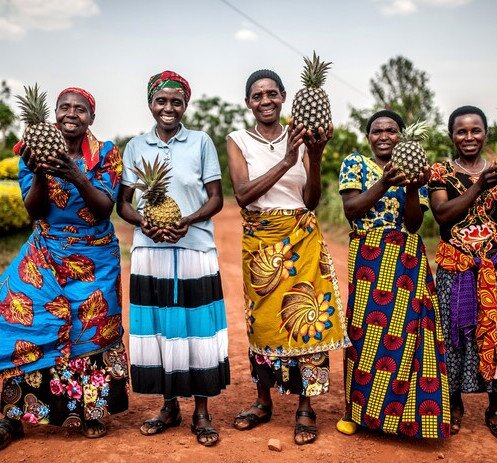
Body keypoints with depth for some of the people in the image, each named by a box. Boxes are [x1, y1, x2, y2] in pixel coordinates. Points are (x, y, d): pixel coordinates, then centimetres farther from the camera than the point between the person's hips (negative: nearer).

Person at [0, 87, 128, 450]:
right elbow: (32, 210, -5)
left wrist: (78, 177, -31)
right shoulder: (35, 150, 0)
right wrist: (38, 174, -25)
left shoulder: (106, 153, -4)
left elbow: (105, 207, -13)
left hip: (94, 260, -1)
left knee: (92, 331, 3)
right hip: (44, 257, 1)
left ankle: (92, 411, 21)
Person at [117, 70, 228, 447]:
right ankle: (169, 407, 22)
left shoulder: (201, 142, 4)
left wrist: (189, 221, -15)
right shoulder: (136, 146, 9)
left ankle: (202, 412, 13)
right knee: (157, 327, 5)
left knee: (197, 327, 0)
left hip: (195, 250, -2)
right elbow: (122, 202, 9)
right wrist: (143, 222, -12)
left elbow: (216, 198, 3)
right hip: (150, 252, 2)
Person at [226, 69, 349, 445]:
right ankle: (264, 402, 24)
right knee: (262, 318, 7)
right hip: (260, 241, 0)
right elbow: (243, 195, -14)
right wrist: (286, 162, -22)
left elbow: (312, 201, -2)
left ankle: (306, 407, 12)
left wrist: (316, 157, -17)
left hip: (302, 239, 1)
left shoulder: (299, 138, 3)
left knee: (306, 316, -1)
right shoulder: (239, 141, 1)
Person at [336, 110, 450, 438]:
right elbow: (350, 208, -8)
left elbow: (413, 224, 0)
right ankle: (357, 408, 15)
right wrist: (386, 183, -17)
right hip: (368, 258, -1)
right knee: (366, 329, 0)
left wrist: (412, 188, -17)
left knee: (405, 329, 0)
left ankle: (403, 411, 14)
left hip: (407, 259, 1)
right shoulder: (355, 163, 6)